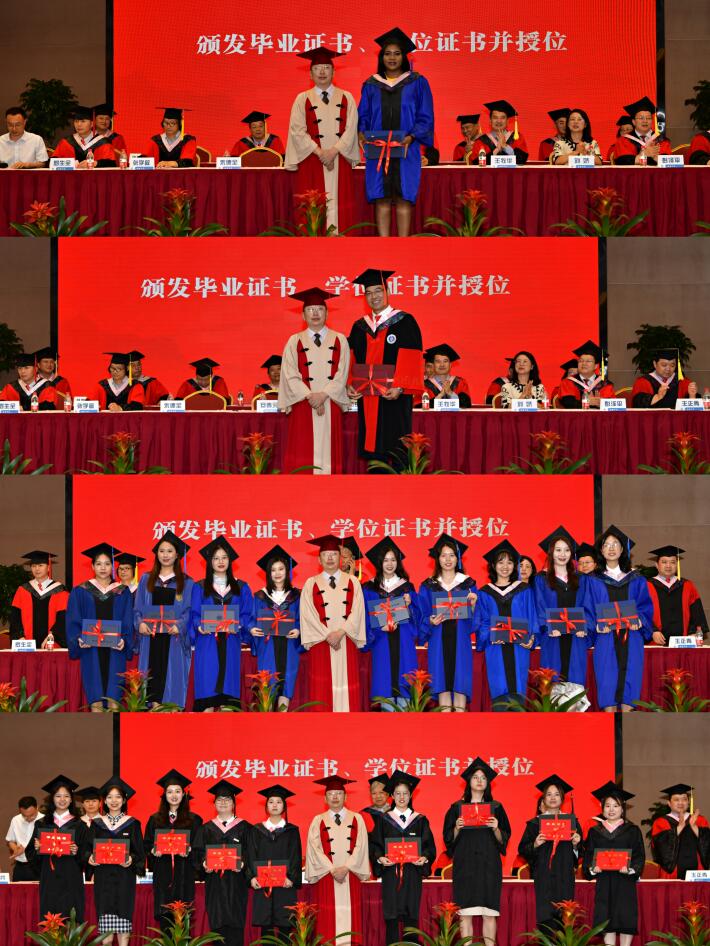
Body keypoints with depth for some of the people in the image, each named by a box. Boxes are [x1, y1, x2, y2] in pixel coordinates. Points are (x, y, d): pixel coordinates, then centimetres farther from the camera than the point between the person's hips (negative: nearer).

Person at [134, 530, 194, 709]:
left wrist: (179, 626, -16)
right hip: (150, 637, 2)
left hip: (174, 638, -2)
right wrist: (140, 623, -9)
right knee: (153, 672, -2)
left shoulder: (186, 582, 7)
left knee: (172, 674, -4)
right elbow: (138, 607, 10)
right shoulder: (146, 579, 13)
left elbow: (190, 609, 1)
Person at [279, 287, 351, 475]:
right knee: (303, 455, -5)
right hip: (302, 405, 0)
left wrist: (323, 395, -13)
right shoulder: (294, 342, 7)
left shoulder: (339, 341, 8)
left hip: (331, 405, 1)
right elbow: (291, 376, -1)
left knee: (328, 451, -1)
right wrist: (310, 397, -13)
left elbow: (342, 374, 0)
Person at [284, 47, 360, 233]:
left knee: (337, 202, -3)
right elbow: (297, 130, -3)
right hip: (311, 161, -1)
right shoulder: (302, 99, 6)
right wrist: (319, 152, -13)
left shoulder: (346, 98, 9)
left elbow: (351, 128, 1)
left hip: (339, 159, 1)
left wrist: (334, 151, -14)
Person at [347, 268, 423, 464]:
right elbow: (352, 360, 13)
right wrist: (350, 384, -3)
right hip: (366, 397, 5)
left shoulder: (405, 322, -1)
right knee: (371, 447, 4)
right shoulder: (359, 327, 15)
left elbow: (410, 359, -9)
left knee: (394, 448, -7)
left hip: (393, 396, -5)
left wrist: (399, 387, -19)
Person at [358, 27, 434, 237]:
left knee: (403, 198, -4)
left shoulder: (417, 83, 6)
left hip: (405, 151, -2)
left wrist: (411, 137, -13)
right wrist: (362, 134, -8)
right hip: (377, 150, 2)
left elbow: (425, 117, 3)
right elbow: (363, 116, 12)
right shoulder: (371, 85, 11)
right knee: (381, 198, -2)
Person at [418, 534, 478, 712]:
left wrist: (473, 605, -12)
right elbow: (422, 617, 7)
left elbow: (475, 619, 7)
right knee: (442, 683, -4)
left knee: (460, 683, -5)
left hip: (460, 642, 0)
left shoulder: (468, 584, 8)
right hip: (438, 642, 0)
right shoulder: (428, 586, 8)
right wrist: (430, 622, -14)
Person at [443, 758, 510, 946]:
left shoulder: (496, 807, 9)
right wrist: (457, 828, -12)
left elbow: (503, 840, 6)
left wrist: (496, 829, -13)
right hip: (465, 865, 0)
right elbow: (449, 839, 7)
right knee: (465, 914, -5)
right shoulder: (457, 808, 8)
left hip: (489, 865, 0)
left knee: (489, 914, -4)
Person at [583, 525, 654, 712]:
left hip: (631, 638, 1)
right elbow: (588, 610, 6)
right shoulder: (594, 581, 9)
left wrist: (639, 620, -10)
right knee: (608, 682, -6)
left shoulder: (636, 580, 13)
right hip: (605, 639, -1)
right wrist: (597, 625, -13)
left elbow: (646, 606, 9)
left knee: (629, 680, -4)